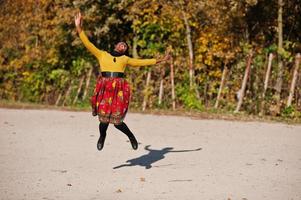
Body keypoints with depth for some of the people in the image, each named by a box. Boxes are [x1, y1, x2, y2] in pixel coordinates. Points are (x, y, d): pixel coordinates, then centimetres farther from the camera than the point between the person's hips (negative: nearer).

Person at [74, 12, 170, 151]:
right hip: (104, 89, -1)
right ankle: (102, 136, 29)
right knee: (104, 119, -5)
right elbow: (87, 44, 11)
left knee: (116, 120, -4)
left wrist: (160, 60, 27)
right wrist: (79, 27, 5)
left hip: (119, 90, 1)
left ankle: (131, 136, 25)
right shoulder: (102, 55, 15)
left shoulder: (125, 59, 20)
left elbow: (141, 62, 26)